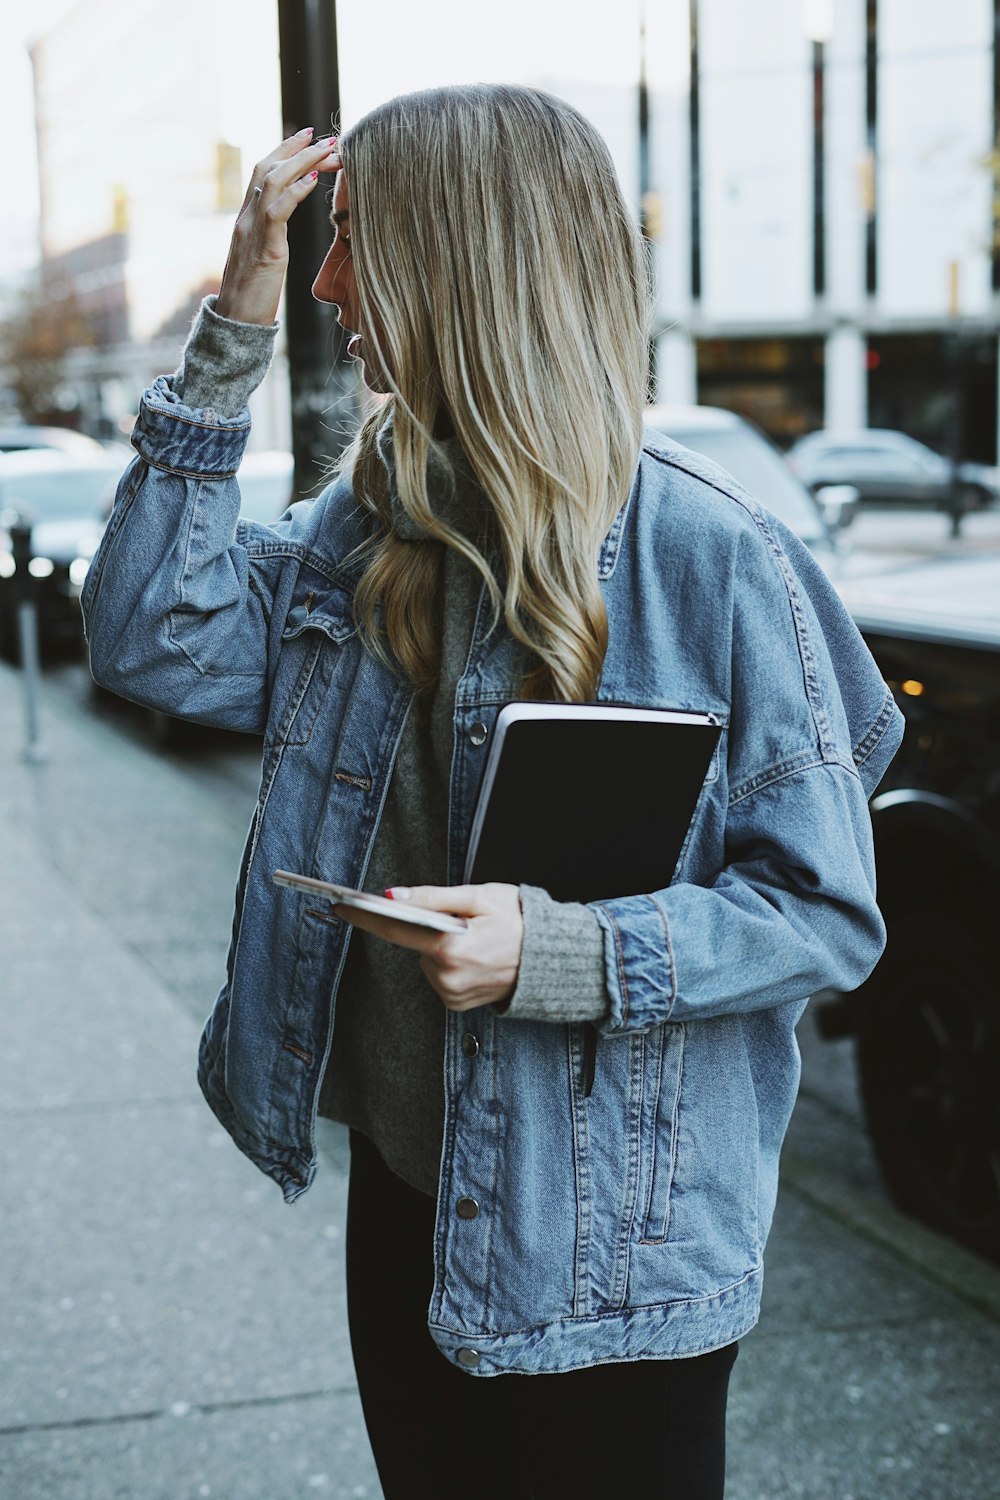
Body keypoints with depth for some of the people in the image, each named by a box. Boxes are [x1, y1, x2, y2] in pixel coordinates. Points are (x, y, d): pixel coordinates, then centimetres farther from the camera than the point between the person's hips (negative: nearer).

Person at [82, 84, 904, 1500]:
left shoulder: (712, 556, -18)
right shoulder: (370, 521, 2)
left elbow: (828, 915, -16)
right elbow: (154, 641, -9)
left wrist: (564, 951, -29)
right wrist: (230, 341, -10)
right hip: (406, 1186, 6)